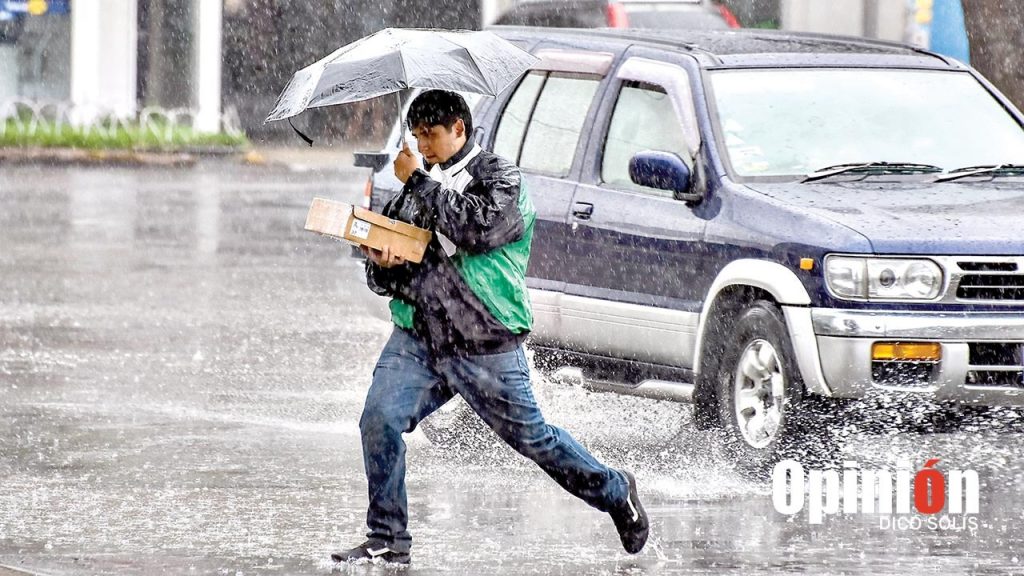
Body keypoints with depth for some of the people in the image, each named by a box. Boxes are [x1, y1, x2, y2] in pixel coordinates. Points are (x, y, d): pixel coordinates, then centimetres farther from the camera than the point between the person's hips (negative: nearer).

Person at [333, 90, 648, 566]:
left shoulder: (500, 177, -1)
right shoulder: (412, 192, 15)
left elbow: (477, 227, -22)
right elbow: (379, 276, 18)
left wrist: (420, 181, -15)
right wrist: (383, 266, -7)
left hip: (484, 347, -5)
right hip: (417, 338, 5)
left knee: (530, 437, 4)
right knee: (379, 419, -16)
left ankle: (615, 493, 28)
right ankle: (387, 541, -8)